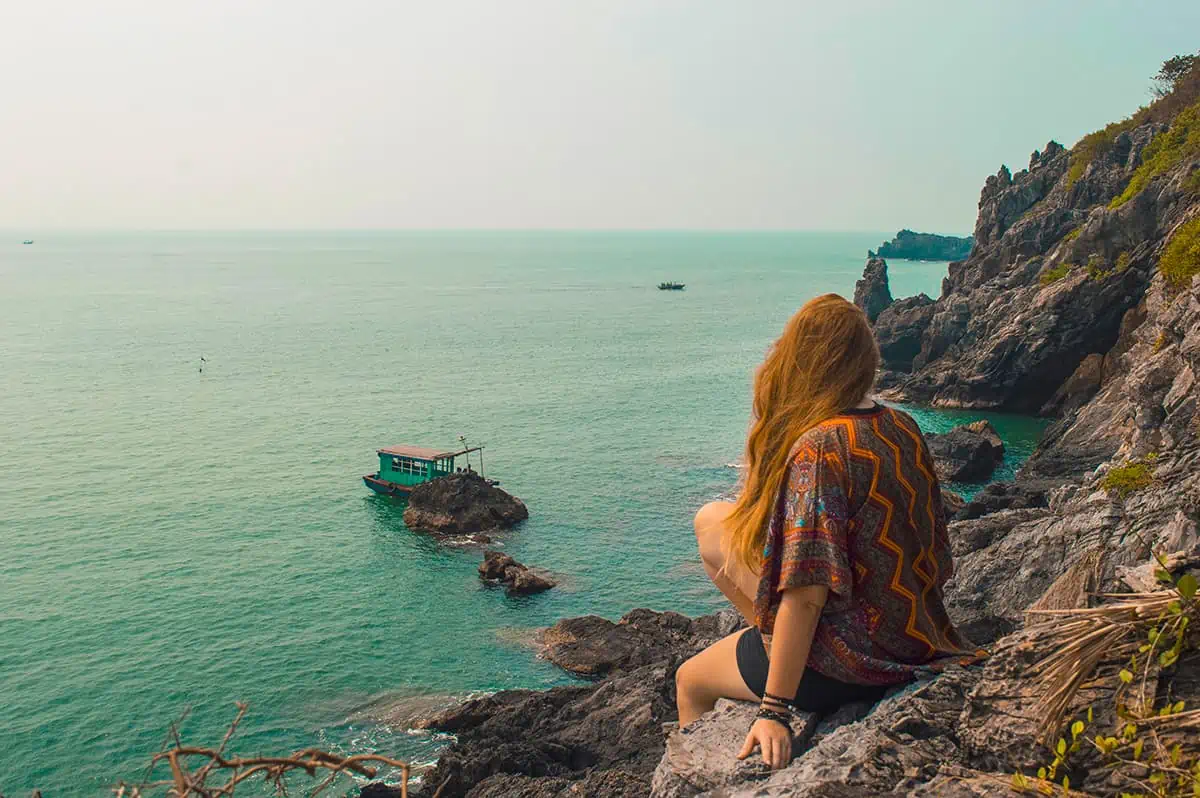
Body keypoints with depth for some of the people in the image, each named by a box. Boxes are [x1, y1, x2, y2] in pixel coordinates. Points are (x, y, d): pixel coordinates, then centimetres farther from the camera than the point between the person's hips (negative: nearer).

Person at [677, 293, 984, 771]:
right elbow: (938, 561, 9)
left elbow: (806, 594, -29)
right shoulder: (904, 429, -2)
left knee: (689, 682, 17)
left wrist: (775, 712, -23)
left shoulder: (818, 450, -26)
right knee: (712, 522, 14)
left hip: (847, 667, -7)